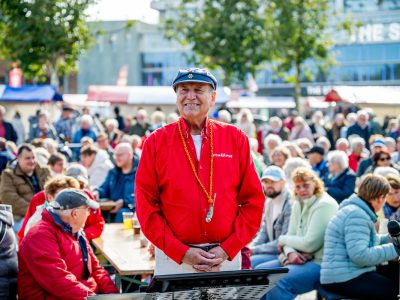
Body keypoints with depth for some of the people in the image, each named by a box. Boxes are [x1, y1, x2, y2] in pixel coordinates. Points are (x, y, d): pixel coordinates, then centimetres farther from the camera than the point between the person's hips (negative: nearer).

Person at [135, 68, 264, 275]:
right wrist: (181, 252, -11)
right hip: (173, 260, -1)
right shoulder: (156, 142, 1)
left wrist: (227, 250, -7)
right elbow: (146, 205, -3)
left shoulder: (235, 138, 4)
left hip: (227, 257, 1)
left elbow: (253, 200, 3)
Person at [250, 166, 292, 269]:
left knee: (250, 263, -23)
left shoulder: (290, 205, -18)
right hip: (272, 250, 9)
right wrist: (249, 248, -6)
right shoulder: (269, 202, 11)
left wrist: (254, 250, -16)